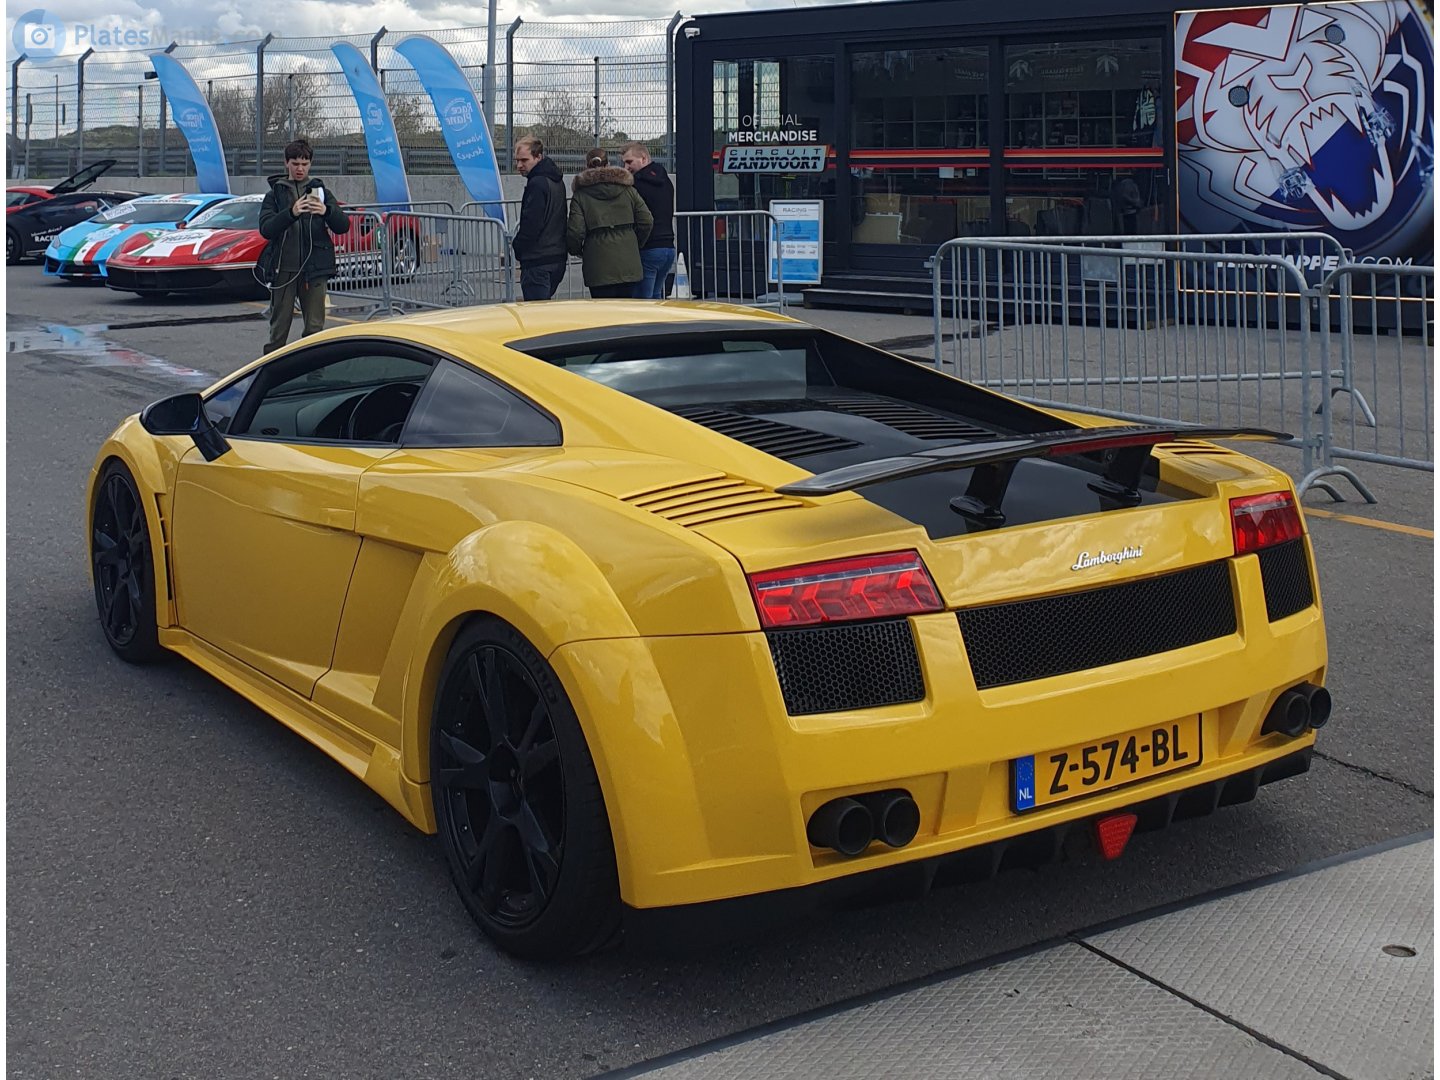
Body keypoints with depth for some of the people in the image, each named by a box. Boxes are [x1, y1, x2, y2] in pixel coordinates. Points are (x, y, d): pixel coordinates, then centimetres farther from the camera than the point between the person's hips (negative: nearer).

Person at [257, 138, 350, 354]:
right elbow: (266, 229, -8)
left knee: (315, 327, -1)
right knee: (279, 326, 4)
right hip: (283, 269, -1)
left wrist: (326, 211, -20)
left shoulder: (319, 191, 11)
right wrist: (291, 213, -24)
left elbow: (343, 226, 1)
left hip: (314, 269, 1)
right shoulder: (275, 194, 7)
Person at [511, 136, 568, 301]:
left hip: (538, 261, -10)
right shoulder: (556, 180, 15)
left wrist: (516, 245, -3)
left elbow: (531, 225, -20)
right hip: (557, 256, 10)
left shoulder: (537, 184, -16)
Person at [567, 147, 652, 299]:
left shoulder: (580, 195, -1)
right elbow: (647, 221, 5)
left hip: (599, 266, -3)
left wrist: (576, 251, 13)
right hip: (628, 263, 3)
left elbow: (575, 231, -8)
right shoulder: (628, 189, 8)